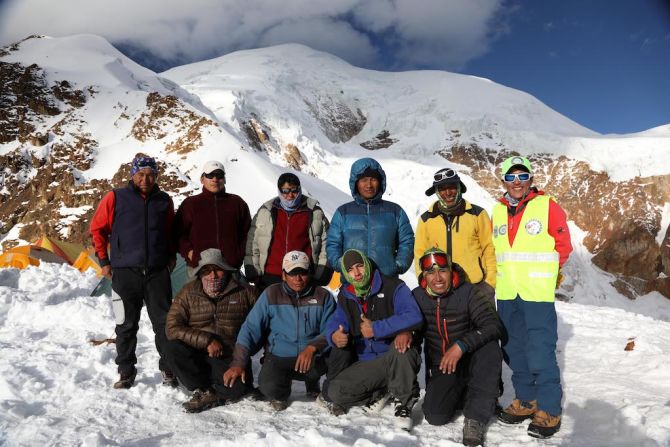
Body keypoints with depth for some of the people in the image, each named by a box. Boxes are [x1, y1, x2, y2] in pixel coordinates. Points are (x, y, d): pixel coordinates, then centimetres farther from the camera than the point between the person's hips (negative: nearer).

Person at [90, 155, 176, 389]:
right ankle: (126, 372, 21)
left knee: (164, 323, 3)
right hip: (125, 272, -1)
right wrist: (104, 260, 5)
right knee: (126, 325, 7)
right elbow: (97, 228, 8)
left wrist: (171, 256, 13)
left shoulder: (164, 201, 9)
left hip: (158, 272, 2)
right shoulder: (115, 198, 1)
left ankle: (168, 368, 15)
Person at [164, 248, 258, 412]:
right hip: (197, 354, 2)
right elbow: (172, 327, -10)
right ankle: (206, 390, -9)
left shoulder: (245, 292, -3)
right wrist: (206, 340, -19)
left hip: (230, 359, -2)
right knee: (173, 347, -27)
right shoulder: (188, 293, -2)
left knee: (236, 390, -30)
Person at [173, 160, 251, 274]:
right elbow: (178, 233, 11)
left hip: (230, 266, 1)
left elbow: (247, 232, 15)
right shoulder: (190, 204, 10)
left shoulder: (237, 203, 13)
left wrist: (239, 256, 4)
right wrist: (188, 252, -4)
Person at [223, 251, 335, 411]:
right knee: (269, 387, -31)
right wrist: (238, 363, -12)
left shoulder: (323, 296, 0)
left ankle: (313, 382, 8)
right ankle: (280, 394, 12)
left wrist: (313, 347, -27)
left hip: (312, 358, 1)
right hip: (278, 357, -1)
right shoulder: (271, 294, -2)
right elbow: (251, 328, -4)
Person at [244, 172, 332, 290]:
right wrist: (252, 270, 4)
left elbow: (325, 242, 8)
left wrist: (322, 274, 2)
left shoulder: (314, 212, 6)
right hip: (270, 276, 1)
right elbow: (252, 241, 11)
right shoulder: (265, 212, 8)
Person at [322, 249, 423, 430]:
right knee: (334, 392, -16)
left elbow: (414, 316, -26)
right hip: (366, 364, 5)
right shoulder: (345, 297, 7)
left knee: (401, 344, -38)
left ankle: (404, 404, -18)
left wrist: (375, 329, -27)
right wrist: (334, 336, -22)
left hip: (399, 360, -5)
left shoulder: (393, 287, -12)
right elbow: (335, 323, 4)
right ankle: (382, 392, 11)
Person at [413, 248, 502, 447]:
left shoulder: (468, 292, -15)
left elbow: (494, 327, -25)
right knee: (435, 416, -21)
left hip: (470, 363, -2)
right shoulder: (418, 296, -5)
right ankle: (460, 393, 15)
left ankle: (475, 419, -21)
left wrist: (461, 345, -40)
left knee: (490, 347, -34)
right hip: (441, 368, 2)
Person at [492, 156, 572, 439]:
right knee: (514, 351, 13)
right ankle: (526, 401, 28)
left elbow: (563, 245, 1)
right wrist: (500, 275, 6)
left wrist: (542, 271, 0)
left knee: (540, 354, -5)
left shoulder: (547, 206, -3)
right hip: (506, 294, 5)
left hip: (538, 294, -5)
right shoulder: (497, 211, 10)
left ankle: (548, 411, 11)